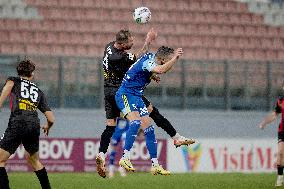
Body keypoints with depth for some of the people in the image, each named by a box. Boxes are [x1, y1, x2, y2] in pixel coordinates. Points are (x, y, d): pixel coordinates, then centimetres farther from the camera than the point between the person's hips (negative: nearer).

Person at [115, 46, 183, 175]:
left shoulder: (152, 57, 4)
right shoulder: (147, 62, -23)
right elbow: (161, 70, -45)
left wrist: (175, 57, 15)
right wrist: (175, 58, -39)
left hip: (137, 97, 10)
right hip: (125, 94, -10)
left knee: (149, 128, 4)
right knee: (136, 122, -30)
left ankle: (155, 165, 6)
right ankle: (125, 158, -32)